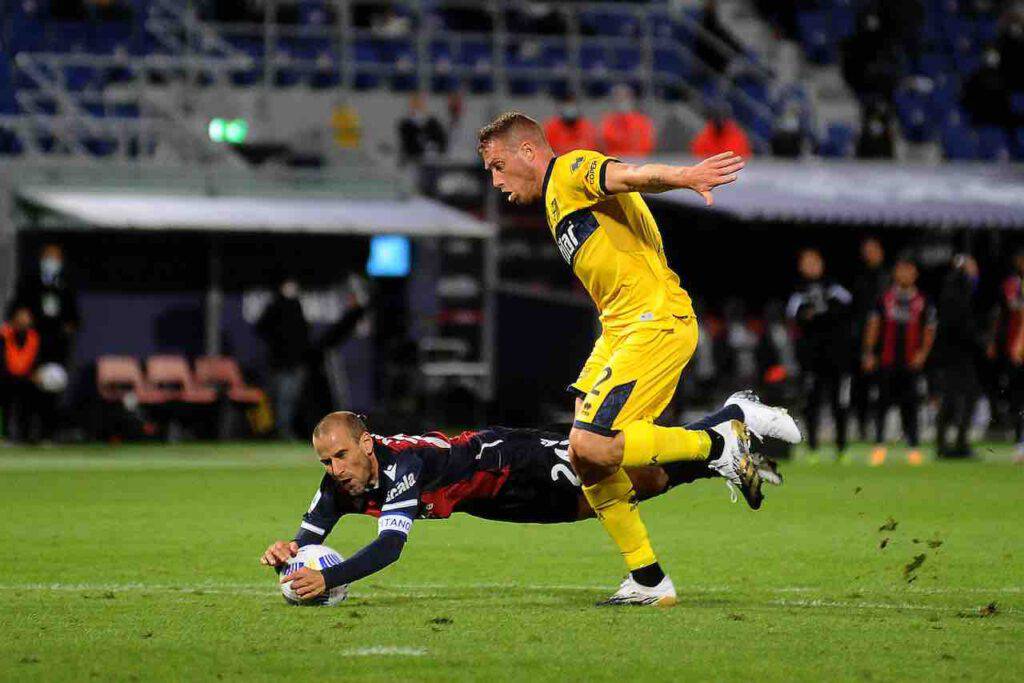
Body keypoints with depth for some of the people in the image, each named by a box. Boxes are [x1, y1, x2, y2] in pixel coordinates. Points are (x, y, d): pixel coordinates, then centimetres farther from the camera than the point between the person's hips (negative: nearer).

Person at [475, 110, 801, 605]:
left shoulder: (572, 172, -5)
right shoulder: (557, 201, 25)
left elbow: (633, 176, -26)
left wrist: (684, 177, -47)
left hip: (655, 321, -10)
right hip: (618, 327, 10)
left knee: (591, 446, -19)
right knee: (586, 458, 3)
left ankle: (720, 445, -5)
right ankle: (648, 581, 8)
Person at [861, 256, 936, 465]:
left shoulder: (922, 303, 6)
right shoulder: (885, 298, 6)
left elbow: (929, 330, 9)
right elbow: (873, 325, 8)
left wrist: (923, 353, -6)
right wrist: (869, 353, 2)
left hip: (911, 362, 0)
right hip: (887, 360, 0)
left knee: (909, 405, 0)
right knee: (883, 402, -2)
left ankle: (914, 447, 5)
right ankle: (879, 444, 2)